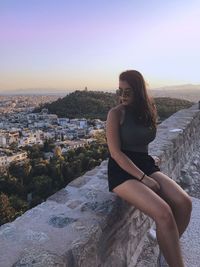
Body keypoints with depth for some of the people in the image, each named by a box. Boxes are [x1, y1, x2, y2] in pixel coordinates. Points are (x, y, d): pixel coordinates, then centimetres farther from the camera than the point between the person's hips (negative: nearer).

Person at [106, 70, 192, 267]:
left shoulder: (149, 109, 8)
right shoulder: (116, 113, -9)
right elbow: (115, 153, -15)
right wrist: (143, 178, -17)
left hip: (146, 164, 6)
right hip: (122, 171, -6)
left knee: (184, 202, -16)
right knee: (163, 213, -26)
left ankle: (168, 249, 9)